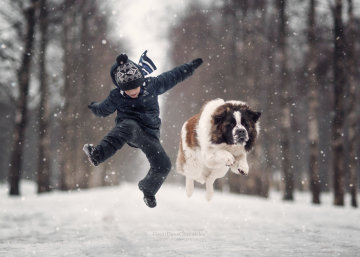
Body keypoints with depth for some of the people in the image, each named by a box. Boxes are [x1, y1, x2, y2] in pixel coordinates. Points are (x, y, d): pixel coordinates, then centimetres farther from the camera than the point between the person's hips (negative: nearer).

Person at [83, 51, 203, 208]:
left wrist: (191, 66, 13)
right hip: (129, 126, -3)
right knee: (129, 127, -42)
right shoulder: (116, 96, -5)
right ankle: (97, 155, -64)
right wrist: (94, 107, 5)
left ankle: (148, 189, 23)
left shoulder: (152, 85, -4)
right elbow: (103, 110, 17)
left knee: (163, 166, -11)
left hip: (149, 133, 3)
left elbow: (174, 76, 9)